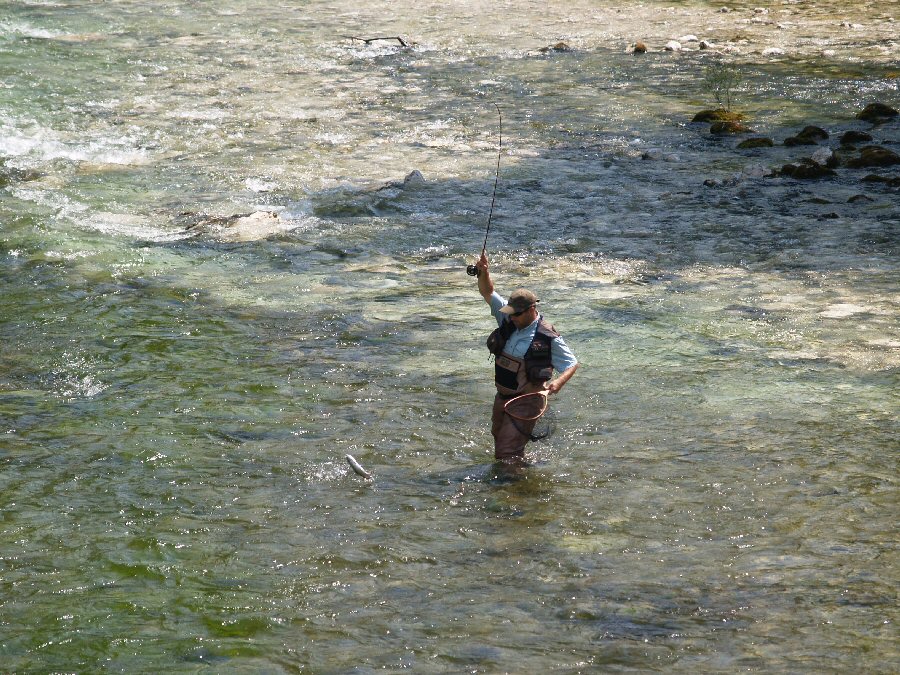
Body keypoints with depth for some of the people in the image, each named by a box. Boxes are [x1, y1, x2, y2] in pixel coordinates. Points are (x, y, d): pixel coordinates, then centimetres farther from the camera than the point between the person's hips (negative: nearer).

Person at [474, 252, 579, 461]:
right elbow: (487, 293, -1)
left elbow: (572, 364, -11)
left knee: (508, 452, -13)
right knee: (498, 438, 23)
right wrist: (484, 272, -22)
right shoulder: (509, 321, -3)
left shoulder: (548, 338, -19)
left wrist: (558, 382, -30)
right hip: (502, 397, 7)